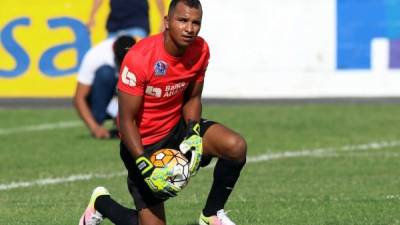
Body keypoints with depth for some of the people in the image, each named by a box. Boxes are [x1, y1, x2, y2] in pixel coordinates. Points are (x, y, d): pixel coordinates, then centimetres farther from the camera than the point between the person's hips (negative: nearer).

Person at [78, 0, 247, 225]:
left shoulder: (200, 50, -9)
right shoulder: (139, 57, -26)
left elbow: (192, 98, 6)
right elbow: (127, 120, -21)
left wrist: (194, 135, -14)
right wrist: (145, 166, -31)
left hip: (178, 128, 5)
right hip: (144, 143, -5)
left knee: (236, 147, -23)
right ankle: (101, 203, 26)